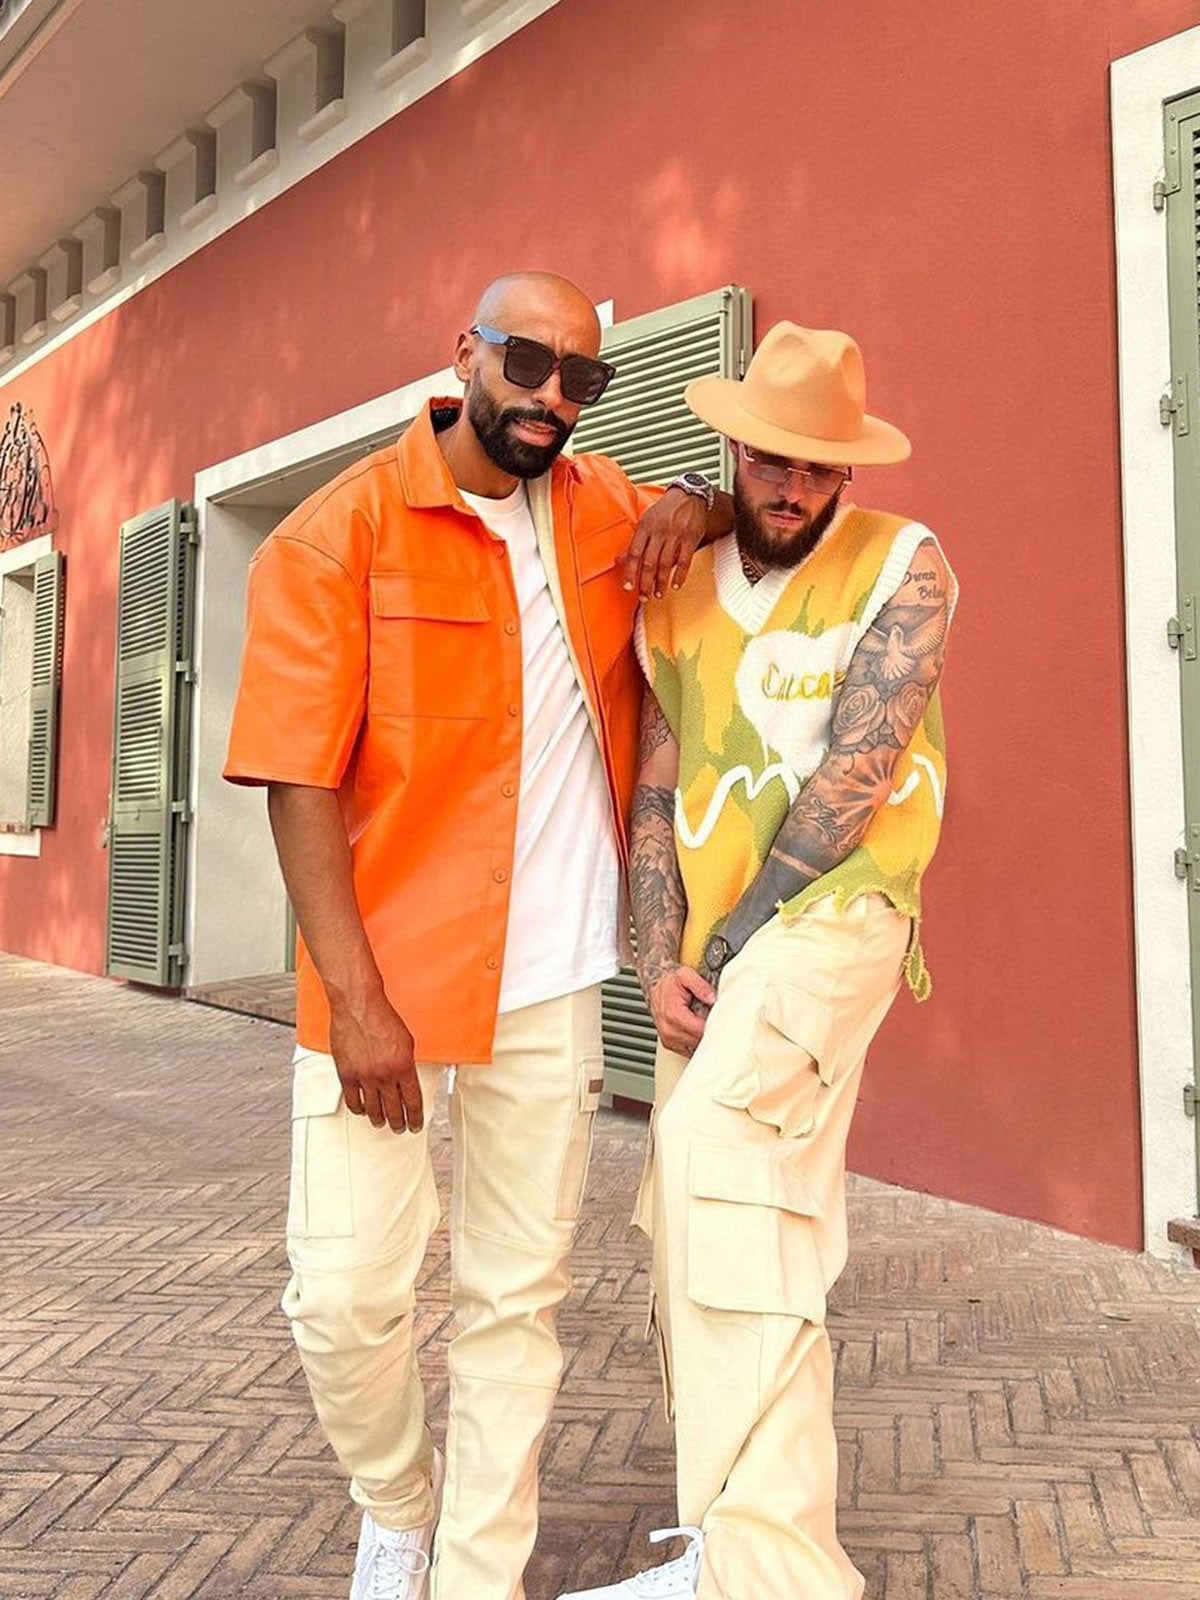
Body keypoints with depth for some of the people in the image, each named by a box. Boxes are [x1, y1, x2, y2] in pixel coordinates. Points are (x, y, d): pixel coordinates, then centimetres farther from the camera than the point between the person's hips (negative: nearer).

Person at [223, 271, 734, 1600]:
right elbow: (298, 781, -10)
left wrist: (695, 510, 3)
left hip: (552, 978, 4)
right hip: (386, 980, -3)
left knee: (517, 1297, 11)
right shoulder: (337, 534, -5)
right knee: (343, 1297, 3)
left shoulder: (606, 508, 9)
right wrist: (356, 996, -16)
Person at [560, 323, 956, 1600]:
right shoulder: (677, 599, 11)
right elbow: (655, 799, 7)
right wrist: (661, 966, -6)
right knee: (706, 1255, 9)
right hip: (710, 957, 6)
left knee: (711, 1136, -30)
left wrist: (727, 944, -11)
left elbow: (852, 777, -13)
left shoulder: (903, 567, -3)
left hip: (834, 910, -5)